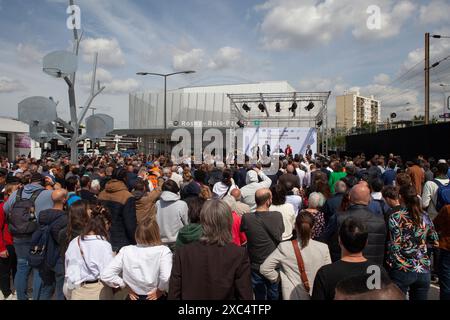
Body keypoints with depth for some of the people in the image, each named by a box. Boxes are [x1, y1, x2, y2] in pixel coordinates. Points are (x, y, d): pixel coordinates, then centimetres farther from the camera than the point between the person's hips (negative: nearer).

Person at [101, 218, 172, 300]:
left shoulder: (126, 251, -8)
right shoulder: (163, 251, -17)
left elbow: (105, 275, -9)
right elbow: (166, 277, -30)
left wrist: (126, 285, -1)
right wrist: (161, 290, -11)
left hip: (134, 296, 2)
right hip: (156, 297, -2)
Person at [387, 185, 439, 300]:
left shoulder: (396, 217, -10)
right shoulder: (425, 217, 4)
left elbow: (395, 246, -14)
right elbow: (435, 241, 16)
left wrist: (390, 264, -4)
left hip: (402, 270, -4)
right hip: (424, 270, 5)